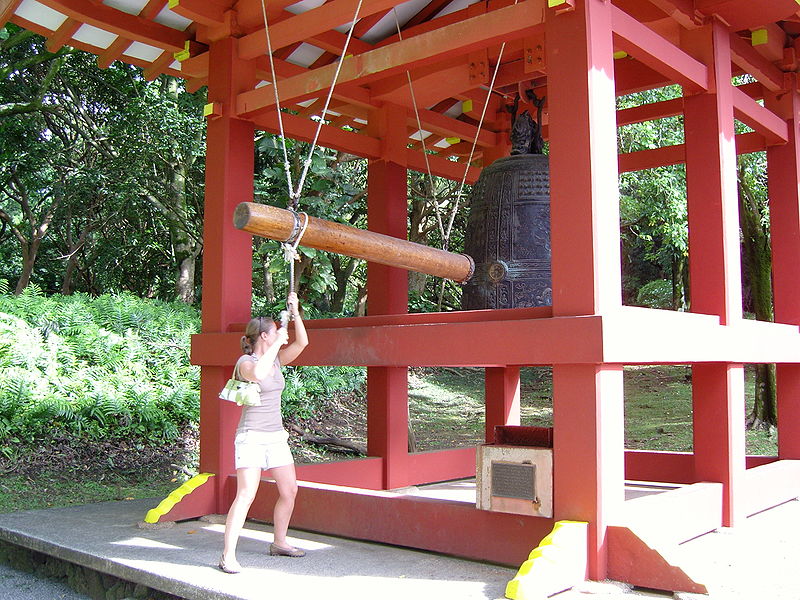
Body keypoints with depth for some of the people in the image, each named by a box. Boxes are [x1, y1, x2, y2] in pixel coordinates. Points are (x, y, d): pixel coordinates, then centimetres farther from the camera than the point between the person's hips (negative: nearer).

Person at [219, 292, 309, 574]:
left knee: (290, 490, 10)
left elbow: (302, 342, 5)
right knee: (246, 494, -15)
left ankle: (279, 542, 26)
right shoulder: (245, 362, -10)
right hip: (251, 436, -7)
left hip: (276, 436, 8)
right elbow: (257, 374, -33)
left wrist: (295, 312, -4)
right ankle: (228, 555, -10)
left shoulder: (276, 359, 11)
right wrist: (278, 343, -27)